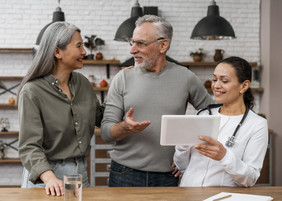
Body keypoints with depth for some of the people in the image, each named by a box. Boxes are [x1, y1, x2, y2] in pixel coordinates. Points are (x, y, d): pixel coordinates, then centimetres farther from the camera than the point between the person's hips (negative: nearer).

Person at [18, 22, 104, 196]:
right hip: (44, 177, -6)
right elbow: (30, 146, -20)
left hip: (80, 173, 6)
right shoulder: (32, 92, -14)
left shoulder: (82, 83, 5)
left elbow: (101, 116, 16)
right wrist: (50, 178, -36)